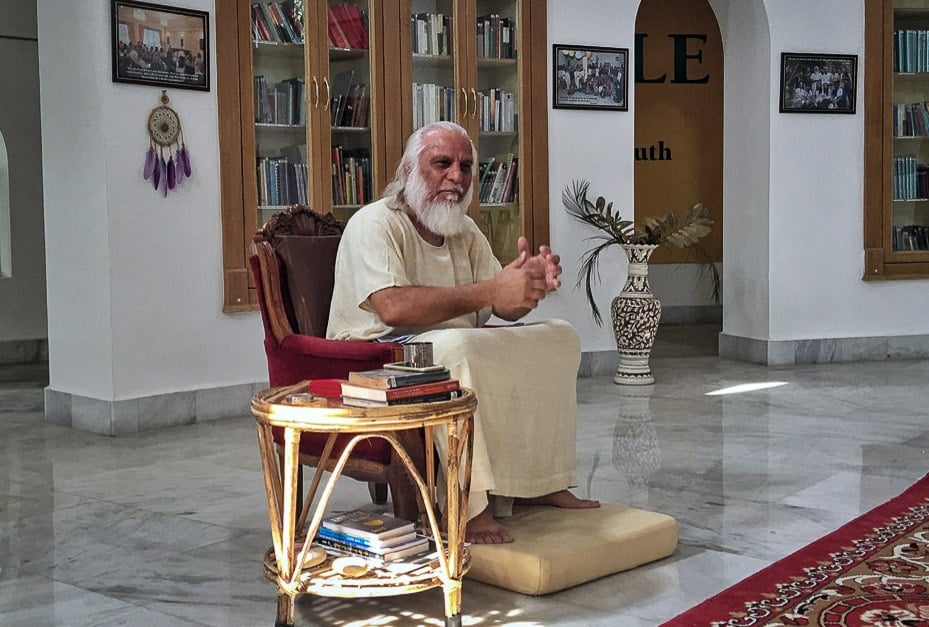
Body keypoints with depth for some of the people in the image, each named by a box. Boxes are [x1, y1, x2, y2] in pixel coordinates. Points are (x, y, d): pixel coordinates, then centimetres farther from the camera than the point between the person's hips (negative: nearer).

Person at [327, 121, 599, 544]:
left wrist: (531, 283, -19)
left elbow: (506, 308, 6)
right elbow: (393, 307, -31)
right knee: (455, 347, -39)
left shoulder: (466, 232, 12)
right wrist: (489, 290, -34)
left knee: (558, 337, 2)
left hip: (460, 350, 9)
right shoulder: (375, 224, -14)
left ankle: (537, 481, 0)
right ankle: (471, 507, -35)